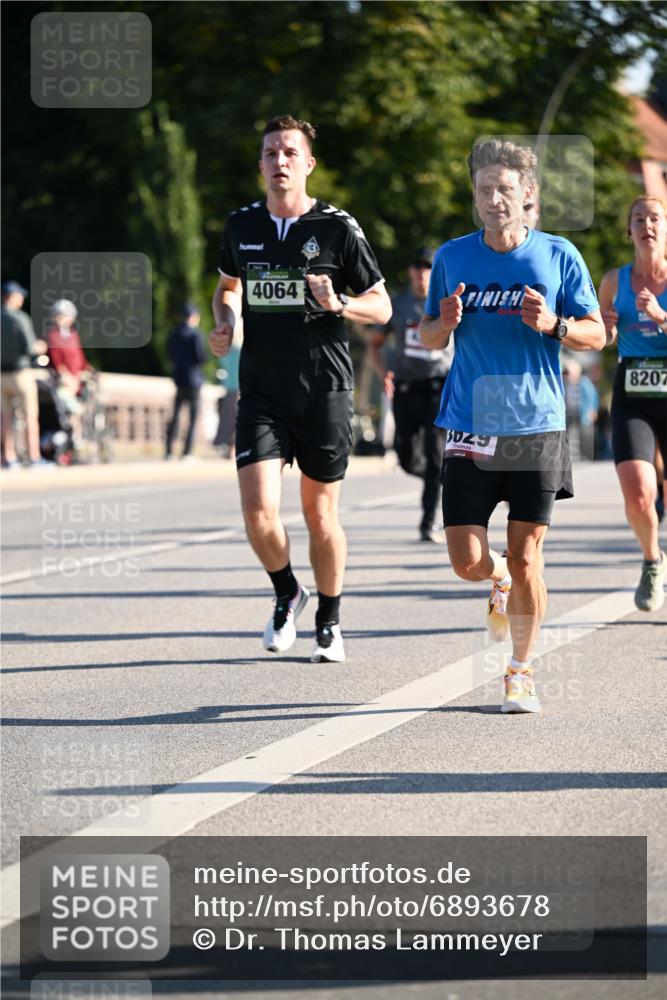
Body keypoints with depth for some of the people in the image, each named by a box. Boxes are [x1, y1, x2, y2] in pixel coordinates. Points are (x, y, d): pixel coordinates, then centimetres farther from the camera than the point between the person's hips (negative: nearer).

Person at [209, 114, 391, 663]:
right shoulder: (241, 226, 5)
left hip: (324, 392, -2)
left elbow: (382, 307, 2)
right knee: (258, 512, -12)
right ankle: (287, 592, 17)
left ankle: (329, 621, 25)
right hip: (261, 394, 2)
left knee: (320, 515, 6)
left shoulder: (338, 228, -5)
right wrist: (225, 324, 4)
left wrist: (339, 304, -18)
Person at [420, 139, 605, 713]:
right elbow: (429, 338, 14)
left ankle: (521, 672, 15)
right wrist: (445, 324, -9)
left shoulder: (558, 256, 0)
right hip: (470, 427, 1)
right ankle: (501, 580, 33)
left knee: (525, 558, -1)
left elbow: (596, 334, 4)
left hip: (537, 426, -1)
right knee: (467, 562, -4)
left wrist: (554, 325, -15)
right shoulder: (452, 258, 5)